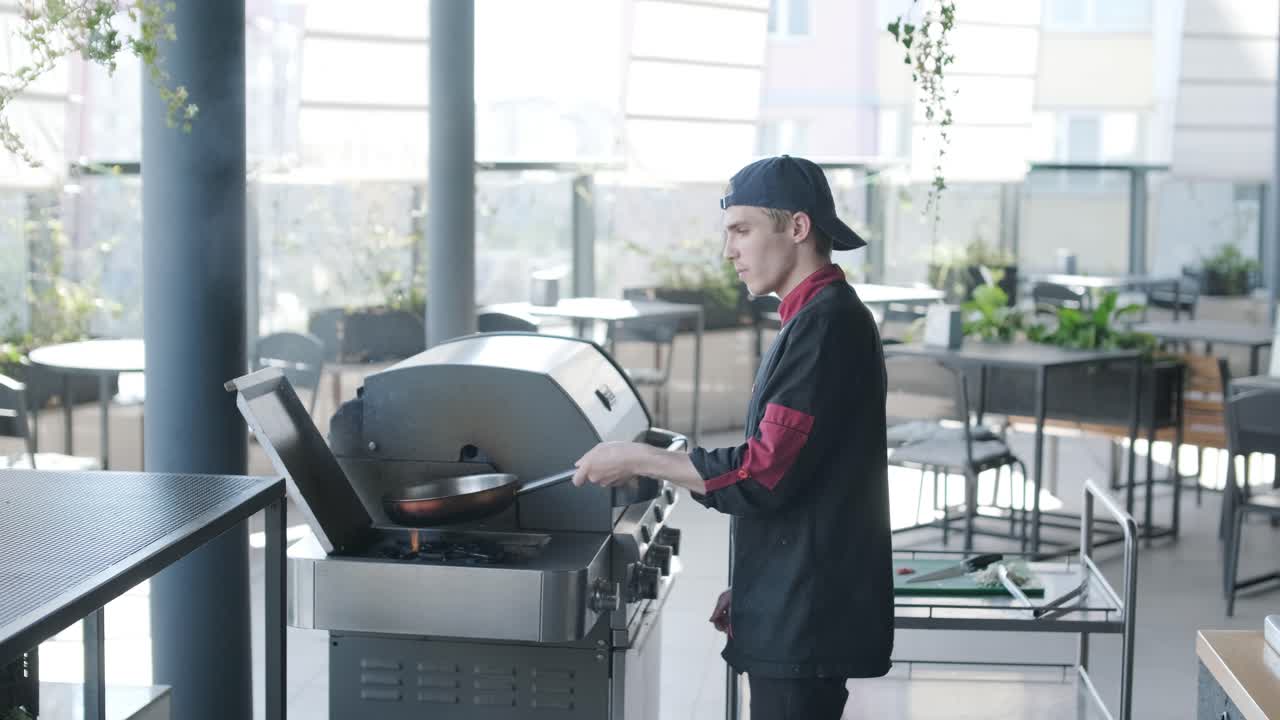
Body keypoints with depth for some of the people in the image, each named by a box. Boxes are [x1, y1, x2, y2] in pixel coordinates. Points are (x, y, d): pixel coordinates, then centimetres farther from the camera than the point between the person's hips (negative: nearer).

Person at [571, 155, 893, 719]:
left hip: (808, 620, -10)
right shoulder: (819, 318, 15)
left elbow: (762, 477, -23)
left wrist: (638, 460, -14)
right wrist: (748, 590, 20)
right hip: (795, 613, 10)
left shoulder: (828, 325, -18)